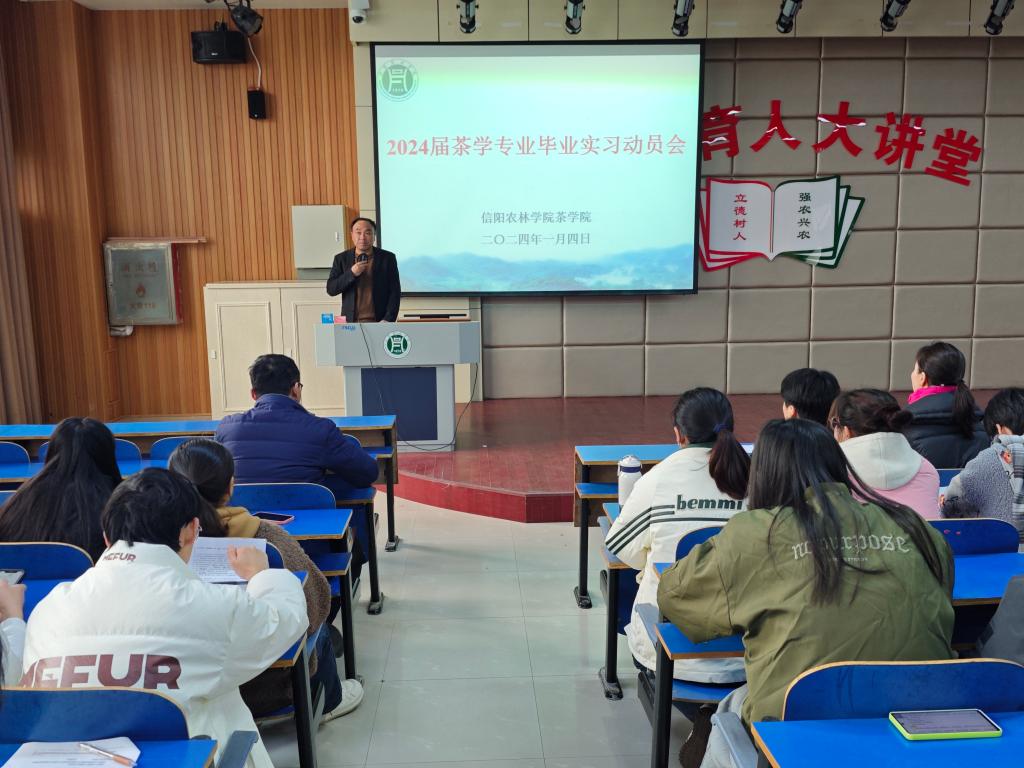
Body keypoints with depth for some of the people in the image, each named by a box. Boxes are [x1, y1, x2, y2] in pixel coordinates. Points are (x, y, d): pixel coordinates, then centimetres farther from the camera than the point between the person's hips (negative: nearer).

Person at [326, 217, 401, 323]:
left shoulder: (387, 258, 3)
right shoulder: (341, 259, 8)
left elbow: (395, 292, 2)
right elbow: (330, 289, 3)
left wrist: (389, 320, -8)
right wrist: (351, 273, -12)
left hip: (379, 323, -1)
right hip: (351, 323, 1)